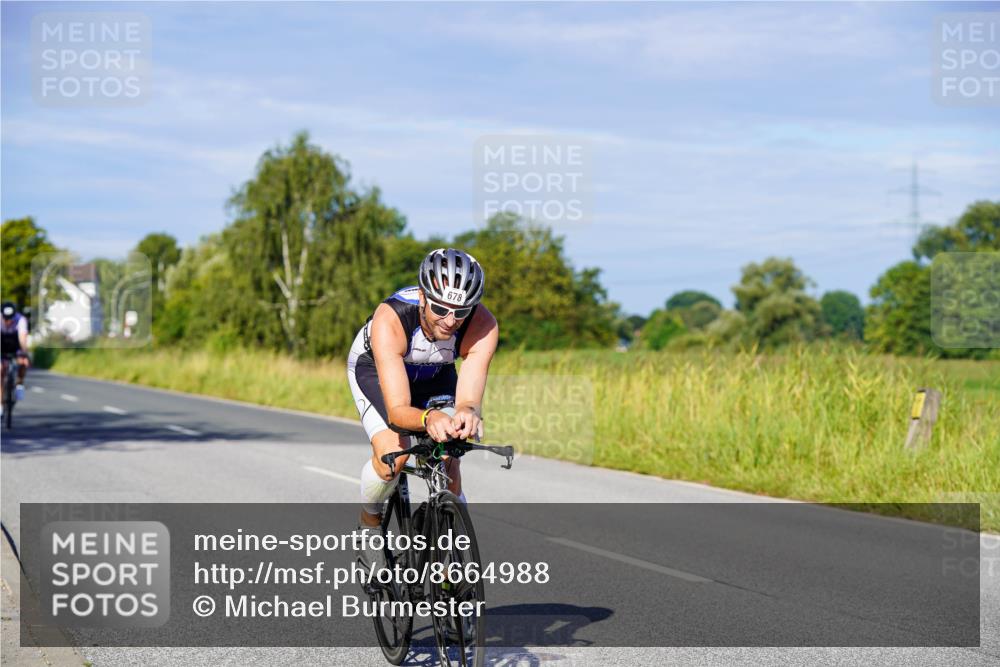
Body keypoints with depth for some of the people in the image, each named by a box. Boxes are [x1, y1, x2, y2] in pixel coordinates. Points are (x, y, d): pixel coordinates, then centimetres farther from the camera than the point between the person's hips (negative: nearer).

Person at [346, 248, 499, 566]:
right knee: (393, 456, -26)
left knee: (449, 471, -8)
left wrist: (467, 413, -66)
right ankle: (370, 517, 7)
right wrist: (428, 418, -69)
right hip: (374, 367, -3)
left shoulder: (483, 325, -35)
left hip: (435, 374, 3)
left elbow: (469, 398, -42)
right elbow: (397, 410, -48)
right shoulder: (391, 319, -43)